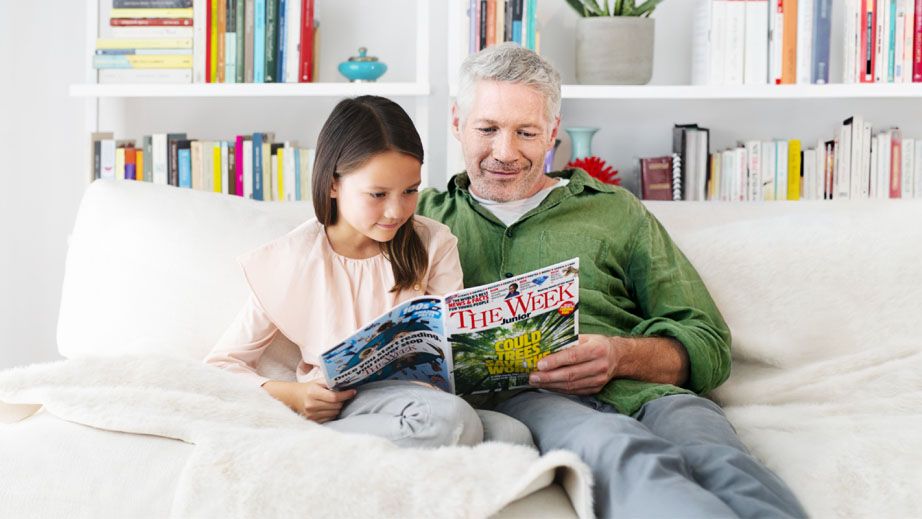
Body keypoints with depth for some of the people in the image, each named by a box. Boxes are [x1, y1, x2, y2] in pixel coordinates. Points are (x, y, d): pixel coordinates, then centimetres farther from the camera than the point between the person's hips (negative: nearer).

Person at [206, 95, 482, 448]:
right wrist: (289, 394, -13)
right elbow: (221, 365, 6)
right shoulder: (288, 262, 1)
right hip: (328, 404, -3)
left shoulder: (433, 246, 5)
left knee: (456, 418, -37)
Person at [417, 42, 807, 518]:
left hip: (640, 390, 2)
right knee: (629, 458, -38)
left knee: (721, 462, -38)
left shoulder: (616, 211, 26)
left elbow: (707, 347, 18)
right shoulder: (424, 215, 26)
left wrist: (619, 355, -5)